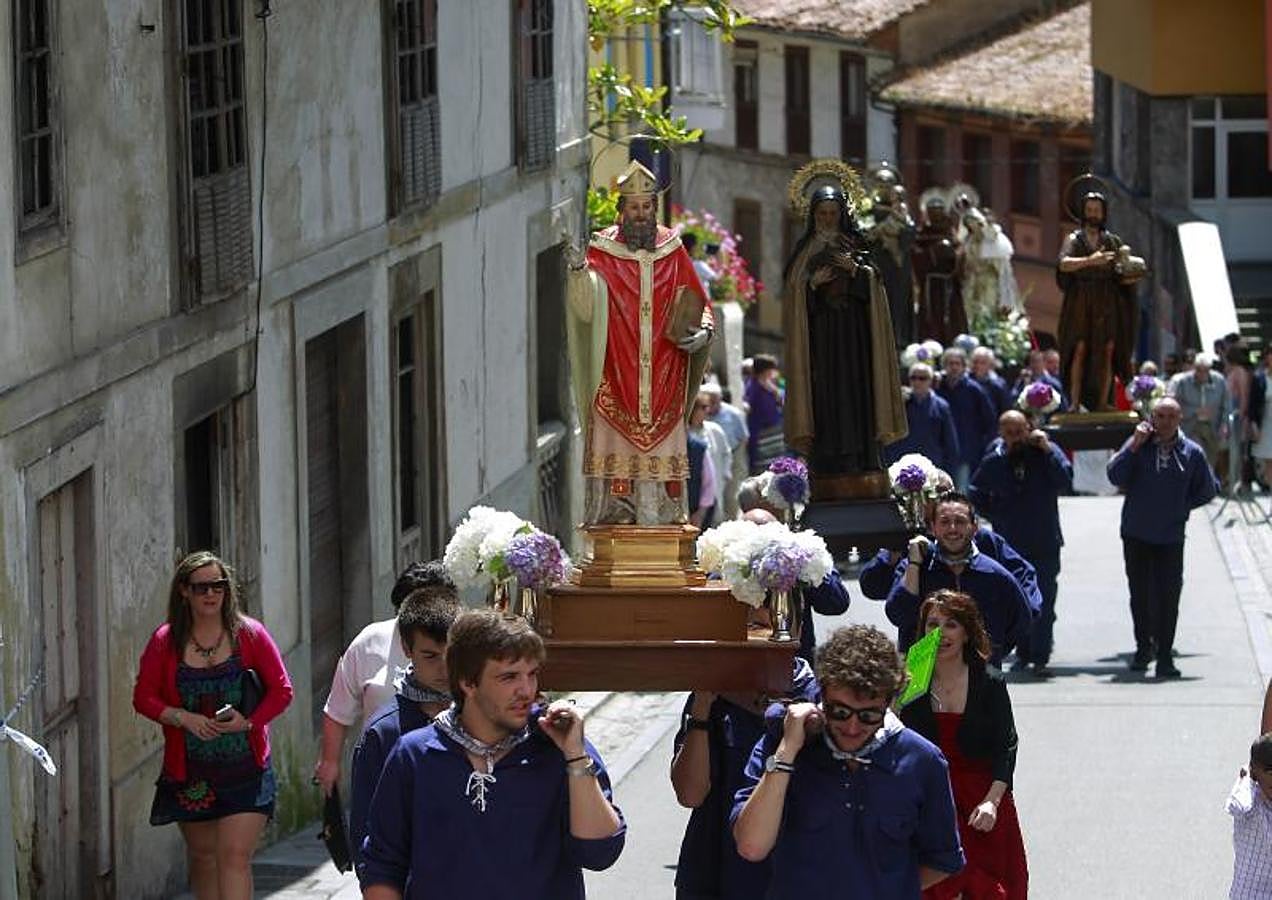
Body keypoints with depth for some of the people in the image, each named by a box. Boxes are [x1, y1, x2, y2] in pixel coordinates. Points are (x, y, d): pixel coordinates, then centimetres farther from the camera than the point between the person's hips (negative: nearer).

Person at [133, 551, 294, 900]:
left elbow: (281, 690, 1)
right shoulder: (165, 641, 1)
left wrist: (249, 721, -15)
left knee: (235, 856, -11)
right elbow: (143, 697, 3)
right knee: (203, 855, 13)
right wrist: (183, 718, -14)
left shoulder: (249, 635, -1)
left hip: (244, 768, -2)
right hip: (190, 772, 2)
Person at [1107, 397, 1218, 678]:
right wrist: (1134, 445, -19)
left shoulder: (1191, 453, -2)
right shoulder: (1139, 445, -4)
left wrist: (1182, 507, 2)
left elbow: (1207, 490, 9)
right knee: (1139, 593, 11)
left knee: (1168, 596, -6)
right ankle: (1144, 646, 28)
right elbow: (1116, 476, -13)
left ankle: (1164, 655, 0)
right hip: (1136, 535, 1)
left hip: (1171, 536, -1)